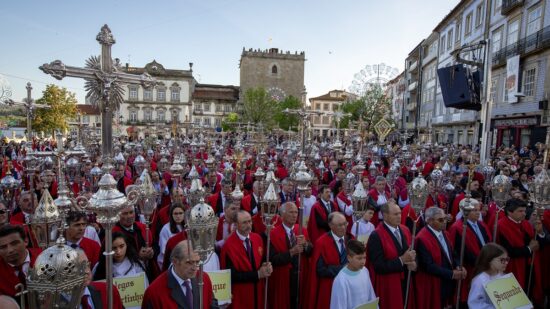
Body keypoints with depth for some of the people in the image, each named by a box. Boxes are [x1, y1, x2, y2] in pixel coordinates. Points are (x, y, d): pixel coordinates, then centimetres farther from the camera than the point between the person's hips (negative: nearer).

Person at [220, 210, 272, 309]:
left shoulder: (257, 238, -1)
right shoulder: (229, 245, -19)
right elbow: (232, 275, -20)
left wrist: (266, 267, -13)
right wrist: (257, 274, -21)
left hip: (258, 291, 5)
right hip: (240, 295, -5)